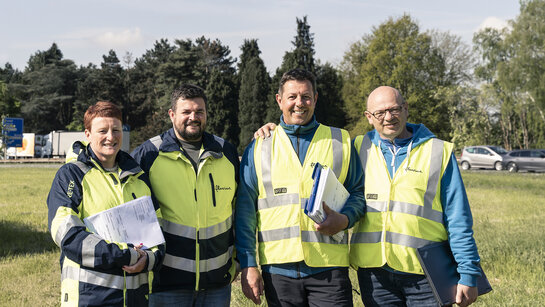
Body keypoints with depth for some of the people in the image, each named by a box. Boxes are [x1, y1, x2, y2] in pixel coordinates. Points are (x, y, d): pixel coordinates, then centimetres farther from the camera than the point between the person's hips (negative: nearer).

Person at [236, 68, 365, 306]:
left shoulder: (340, 142, 10)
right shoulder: (259, 148, 9)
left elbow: (359, 192, 13)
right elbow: (245, 210, 8)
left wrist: (344, 219, -9)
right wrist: (248, 264, 1)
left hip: (329, 269, -1)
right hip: (279, 269, 1)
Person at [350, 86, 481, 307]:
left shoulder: (439, 152, 4)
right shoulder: (359, 148, 9)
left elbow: (459, 220, 2)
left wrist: (468, 274, -2)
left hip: (426, 273, -2)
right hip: (374, 270, 2)